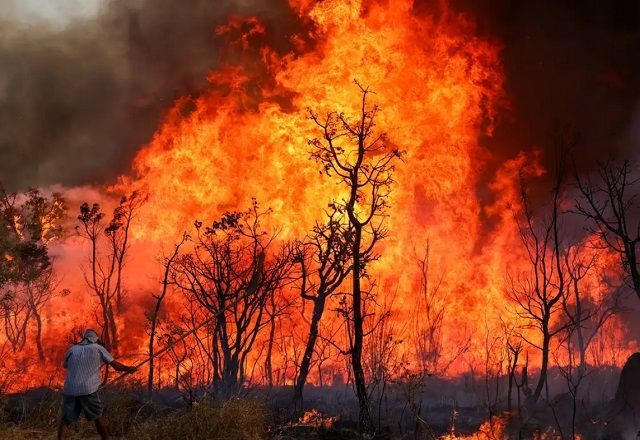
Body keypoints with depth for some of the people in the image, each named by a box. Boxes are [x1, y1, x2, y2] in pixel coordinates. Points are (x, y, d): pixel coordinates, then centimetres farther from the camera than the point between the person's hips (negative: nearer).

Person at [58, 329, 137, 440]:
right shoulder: (98, 348, 9)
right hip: (88, 390, -1)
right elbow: (116, 366, 12)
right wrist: (128, 369, 30)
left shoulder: (72, 350, 15)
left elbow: (65, 365, 33)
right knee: (97, 418, 15)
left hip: (70, 390, 2)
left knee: (65, 421, 3)